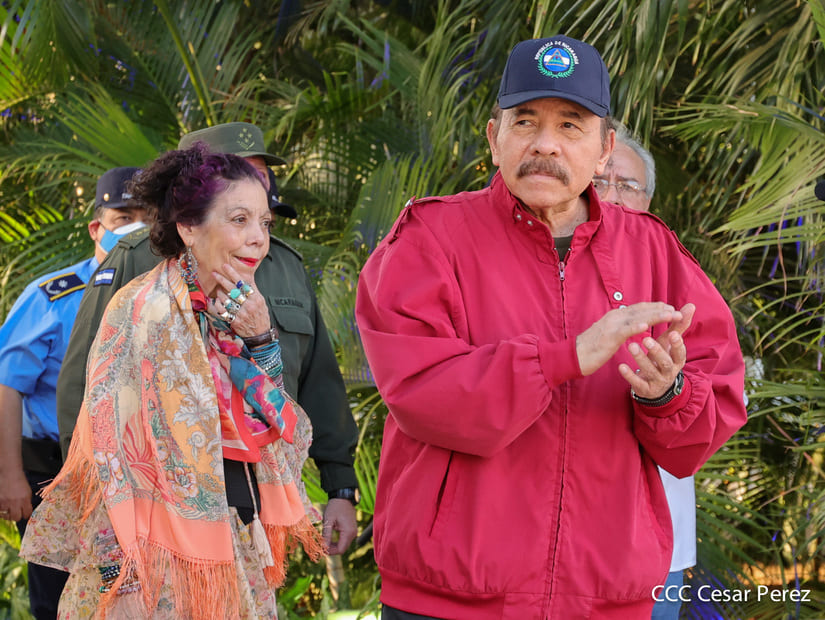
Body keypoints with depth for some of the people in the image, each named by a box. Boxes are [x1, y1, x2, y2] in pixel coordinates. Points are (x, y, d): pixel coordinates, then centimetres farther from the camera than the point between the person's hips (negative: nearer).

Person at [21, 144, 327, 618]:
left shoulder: (241, 314, 9)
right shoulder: (142, 311, -12)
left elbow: (283, 435, 6)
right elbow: (110, 454, -14)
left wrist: (260, 340, -6)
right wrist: (122, 578, -19)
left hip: (240, 556, 7)